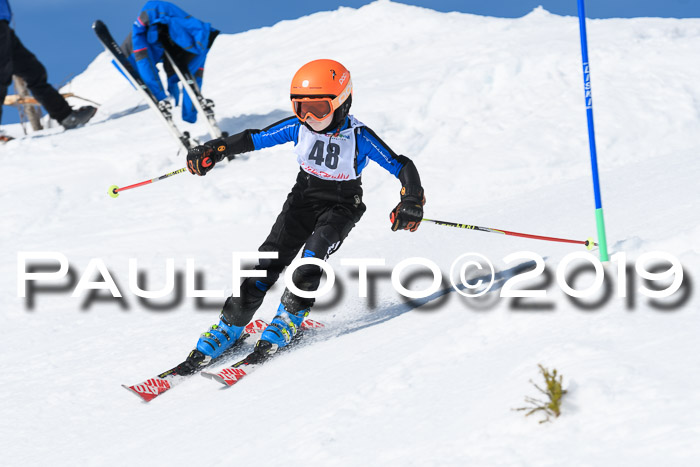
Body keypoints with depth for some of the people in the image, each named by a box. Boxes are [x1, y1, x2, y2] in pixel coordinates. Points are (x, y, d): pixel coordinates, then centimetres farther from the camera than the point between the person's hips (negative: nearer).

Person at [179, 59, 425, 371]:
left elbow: (402, 167, -20)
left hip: (341, 207, -3)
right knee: (269, 260, -10)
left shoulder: (359, 137, -21)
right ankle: (229, 326, -3)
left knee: (312, 256, -30)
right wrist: (214, 151, -12)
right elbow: (255, 139, -1)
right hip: (304, 197, 3)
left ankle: (288, 320, -17)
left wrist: (412, 202, -35)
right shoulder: (300, 126, -10)